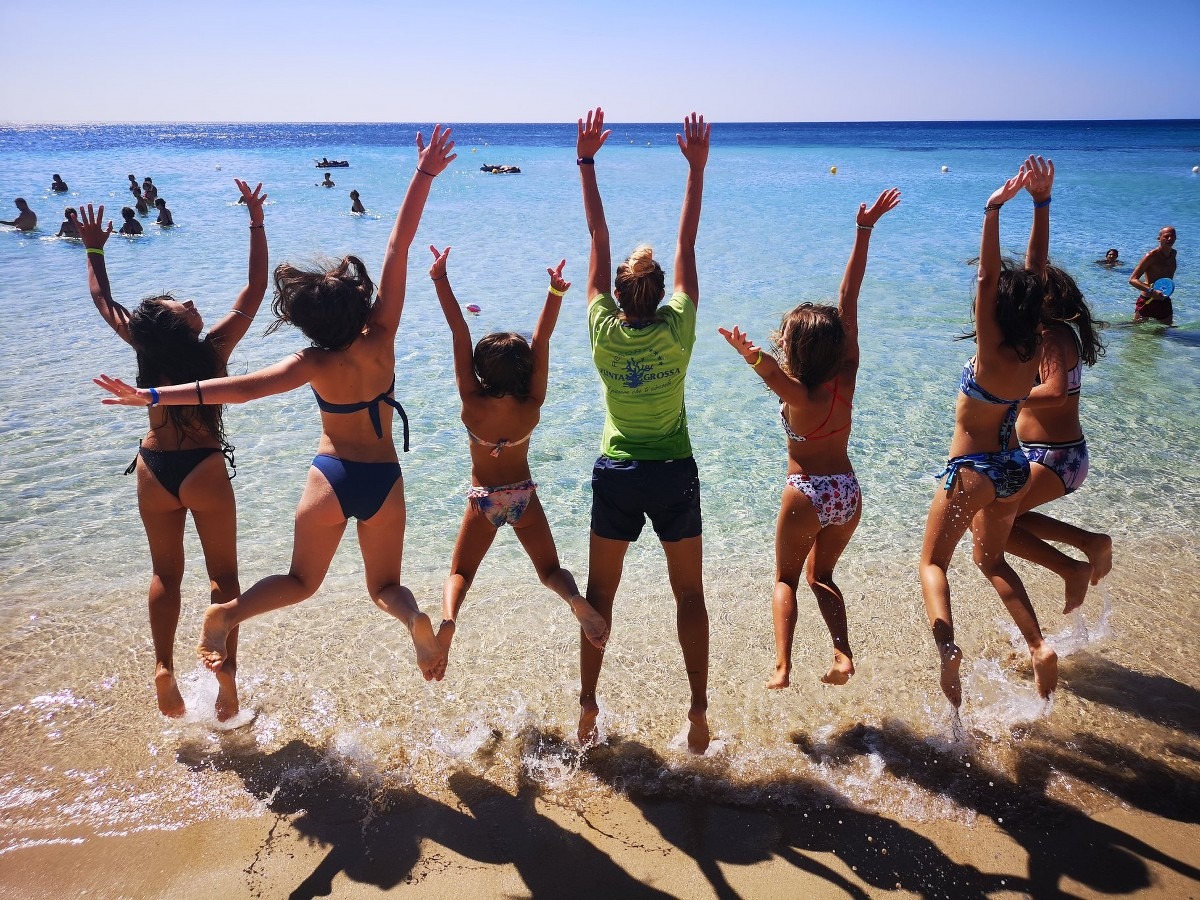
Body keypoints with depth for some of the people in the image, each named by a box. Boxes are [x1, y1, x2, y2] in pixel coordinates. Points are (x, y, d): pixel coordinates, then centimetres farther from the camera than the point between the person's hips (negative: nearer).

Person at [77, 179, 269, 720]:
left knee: (166, 575, 16)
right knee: (222, 573, 9)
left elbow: (102, 299, 9)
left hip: (154, 468, 3)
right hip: (203, 469, -3)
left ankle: (164, 667, 7)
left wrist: (94, 251, 22)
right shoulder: (215, 348, -15)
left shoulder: (144, 347, -7)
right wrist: (256, 223, -8)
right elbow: (256, 288, -11)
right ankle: (226, 669, 1)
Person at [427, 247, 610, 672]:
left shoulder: (472, 404, -21)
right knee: (550, 570, 15)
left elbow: (459, 333, -24)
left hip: (483, 499, -1)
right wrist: (556, 293, -26)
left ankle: (448, 617, -19)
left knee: (460, 573, 13)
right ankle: (575, 599, -19)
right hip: (523, 494, 1)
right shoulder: (532, 407, -19)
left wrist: (440, 279, -27)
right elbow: (542, 339, -23)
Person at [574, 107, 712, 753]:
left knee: (600, 593, 12)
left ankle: (586, 709, 18)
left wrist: (586, 161, 1)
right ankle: (698, 712, 14)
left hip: (616, 474, 1)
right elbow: (687, 243, -5)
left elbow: (598, 237, -4)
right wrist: (696, 167, -1)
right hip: (674, 473, 0)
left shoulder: (604, 331, -10)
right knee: (689, 594, 11)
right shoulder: (677, 331, -12)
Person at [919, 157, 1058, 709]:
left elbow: (987, 276, -28)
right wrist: (1040, 204, 0)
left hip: (972, 472, -7)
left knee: (933, 561, 8)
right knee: (992, 561, 24)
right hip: (1014, 469, 7)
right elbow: (1033, 278, 0)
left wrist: (994, 209, -30)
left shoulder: (990, 352, -21)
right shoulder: (1033, 351, -5)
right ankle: (1039, 646, 12)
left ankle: (947, 647, -15)